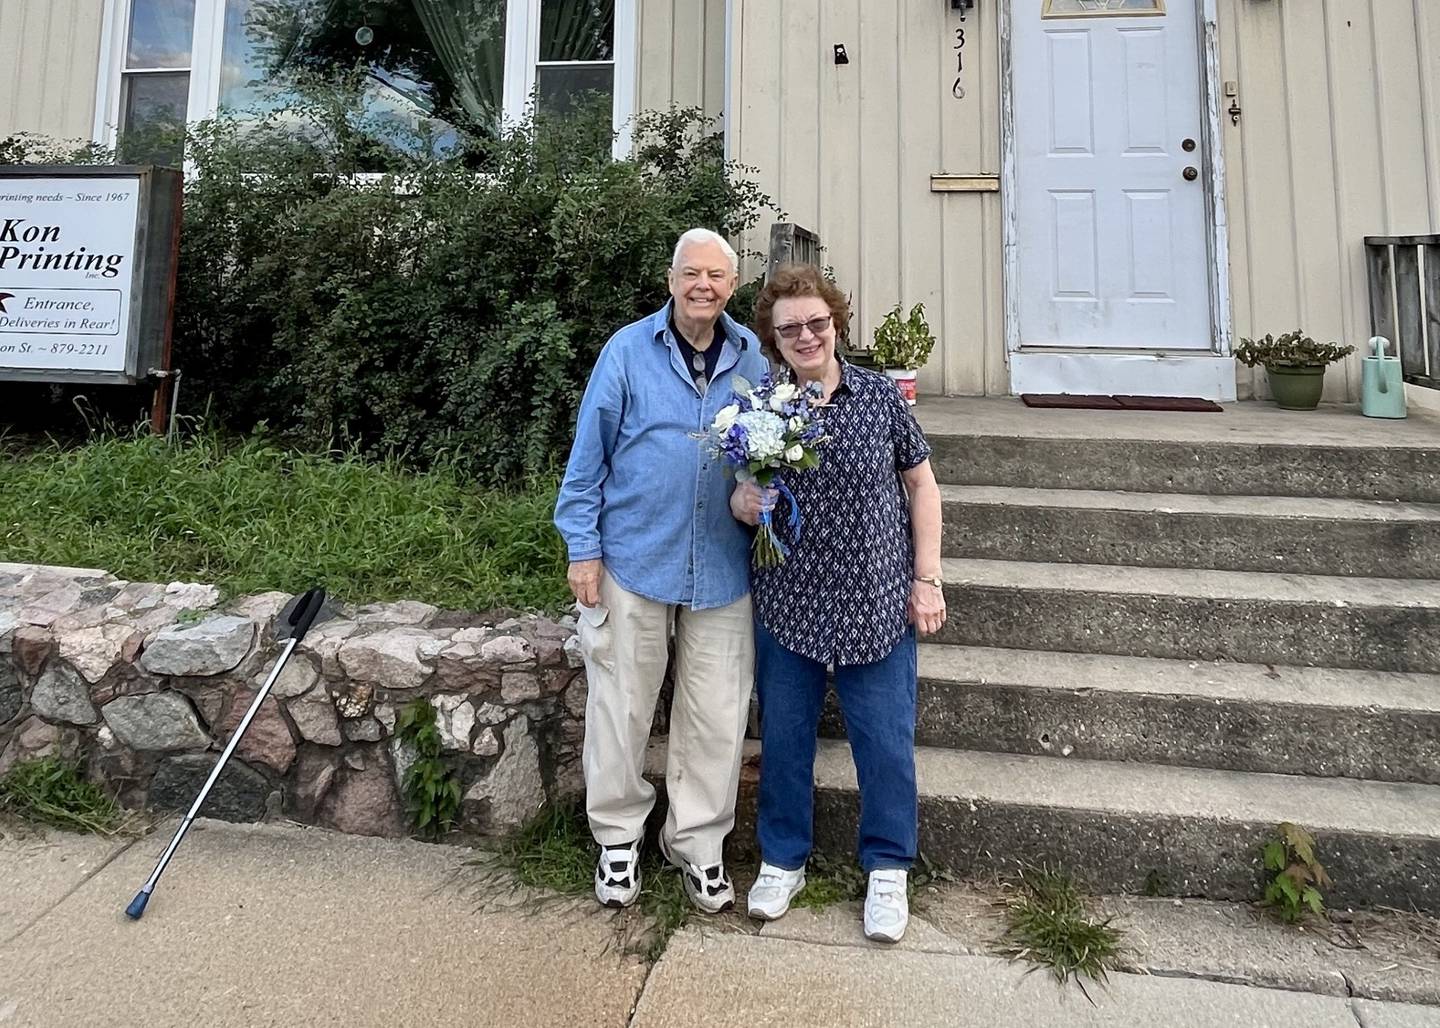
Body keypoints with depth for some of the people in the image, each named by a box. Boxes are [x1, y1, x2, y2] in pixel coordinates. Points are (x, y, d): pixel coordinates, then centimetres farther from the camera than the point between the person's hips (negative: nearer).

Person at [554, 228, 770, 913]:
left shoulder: (753, 359, 4)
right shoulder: (628, 351, -4)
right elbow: (588, 456, -2)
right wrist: (583, 549, -5)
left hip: (722, 569, 2)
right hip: (633, 560, -2)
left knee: (716, 715, 8)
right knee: (621, 706, 10)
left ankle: (697, 843, 29)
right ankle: (618, 835, 31)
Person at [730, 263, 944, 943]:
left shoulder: (880, 396, -4)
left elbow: (921, 484, 3)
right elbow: (739, 492, 10)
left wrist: (927, 579, -1)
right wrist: (740, 504, -14)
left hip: (875, 604, -1)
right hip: (785, 603, 2)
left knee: (884, 739, 8)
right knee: (784, 735, 13)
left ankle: (888, 868, 31)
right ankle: (783, 860, 35)